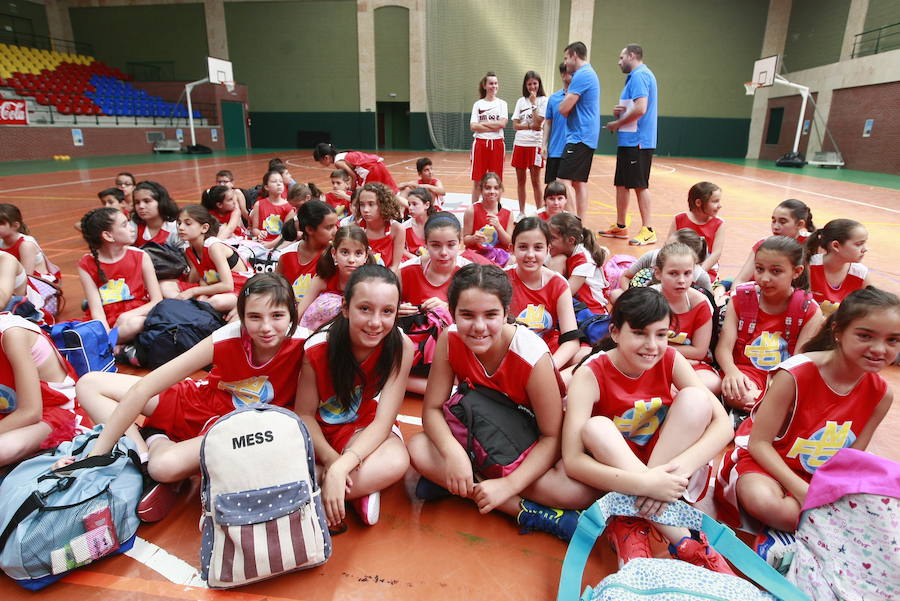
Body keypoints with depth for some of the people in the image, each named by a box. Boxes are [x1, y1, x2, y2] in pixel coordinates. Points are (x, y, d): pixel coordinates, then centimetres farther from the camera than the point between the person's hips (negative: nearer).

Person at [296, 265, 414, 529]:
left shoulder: (400, 347, -22)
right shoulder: (318, 347, -21)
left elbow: (382, 421, -21)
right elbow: (305, 413, -10)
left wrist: (341, 467, -35)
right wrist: (330, 459, -27)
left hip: (365, 429, 0)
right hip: (319, 430, 1)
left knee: (396, 462, -34)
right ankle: (361, 488, -12)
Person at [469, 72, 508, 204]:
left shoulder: (502, 103, 8)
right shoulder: (478, 104, 7)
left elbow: (502, 123, -8)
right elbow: (473, 126, -5)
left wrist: (483, 123, -8)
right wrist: (493, 127, -10)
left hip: (497, 144, 0)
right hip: (480, 143, 0)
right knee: (477, 180, 1)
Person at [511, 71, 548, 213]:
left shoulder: (543, 100, 1)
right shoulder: (521, 101, 12)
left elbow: (537, 122, -11)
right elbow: (515, 125, 6)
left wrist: (533, 102, -7)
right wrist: (530, 126, -8)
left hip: (535, 144, -4)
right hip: (520, 143, 4)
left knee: (535, 180, -2)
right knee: (520, 180, 7)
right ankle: (521, 212, 17)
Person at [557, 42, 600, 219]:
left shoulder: (581, 75, -11)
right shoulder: (590, 73, 21)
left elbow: (563, 109, -15)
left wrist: (567, 97, 4)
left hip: (579, 136, -10)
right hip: (587, 137, 10)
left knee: (564, 181, -14)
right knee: (579, 182, 9)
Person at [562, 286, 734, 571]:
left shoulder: (670, 360, -10)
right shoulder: (591, 374, -21)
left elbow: (723, 425, -17)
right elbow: (572, 460, -30)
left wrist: (681, 467, -35)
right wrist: (643, 483, -42)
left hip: (664, 466, 3)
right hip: (614, 469, -3)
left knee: (695, 398, -20)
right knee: (596, 427, -32)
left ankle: (632, 525, -25)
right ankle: (681, 538, -32)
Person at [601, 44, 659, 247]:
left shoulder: (639, 76, -11)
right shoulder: (641, 75, 21)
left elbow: (640, 108, -23)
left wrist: (617, 123, -11)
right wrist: (621, 111, 4)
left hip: (636, 141, -10)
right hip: (629, 140, 10)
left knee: (640, 185, -7)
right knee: (621, 183, 13)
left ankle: (648, 231, -1)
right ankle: (620, 226, 22)